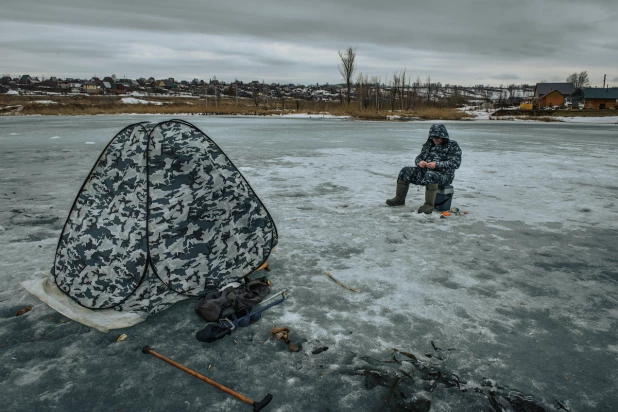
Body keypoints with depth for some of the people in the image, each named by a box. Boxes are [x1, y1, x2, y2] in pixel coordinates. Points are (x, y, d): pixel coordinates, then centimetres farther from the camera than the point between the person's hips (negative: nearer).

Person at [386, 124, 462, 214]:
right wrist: (420, 162, -11)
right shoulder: (429, 144, 16)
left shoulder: (453, 145, -3)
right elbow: (418, 158, 16)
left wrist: (437, 165, -26)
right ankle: (399, 199, 1)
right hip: (425, 172, 7)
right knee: (406, 171, -7)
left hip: (444, 175, -7)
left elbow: (455, 163, -14)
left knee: (430, 175, -39)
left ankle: (429, 205, -36)